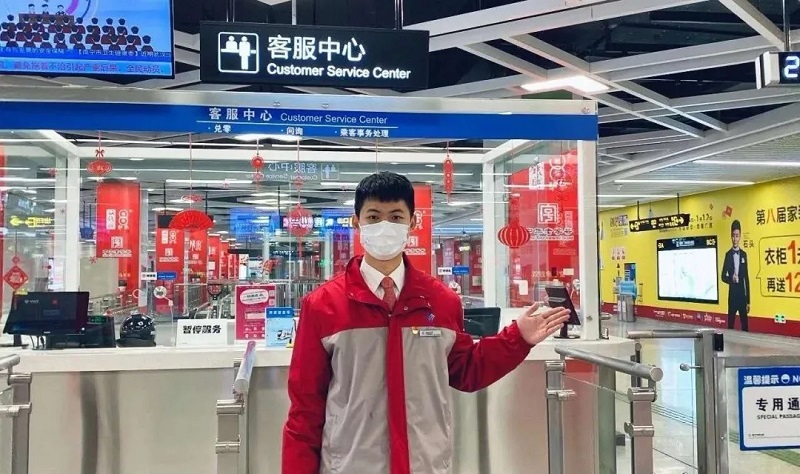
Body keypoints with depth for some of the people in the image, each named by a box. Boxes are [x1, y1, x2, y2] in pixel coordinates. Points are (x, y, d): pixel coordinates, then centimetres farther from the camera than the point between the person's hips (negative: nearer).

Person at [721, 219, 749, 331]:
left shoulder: (744, 254, 7)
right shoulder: (728, 254, 0)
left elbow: (746, 277, 8)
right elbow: (723, 276, 0)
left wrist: (748, 300, 6)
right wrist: (731, 278, -23)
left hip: (742, 294, 2)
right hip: (732, 294, -2)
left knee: (745, 324, 4)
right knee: (731, 323, 0)